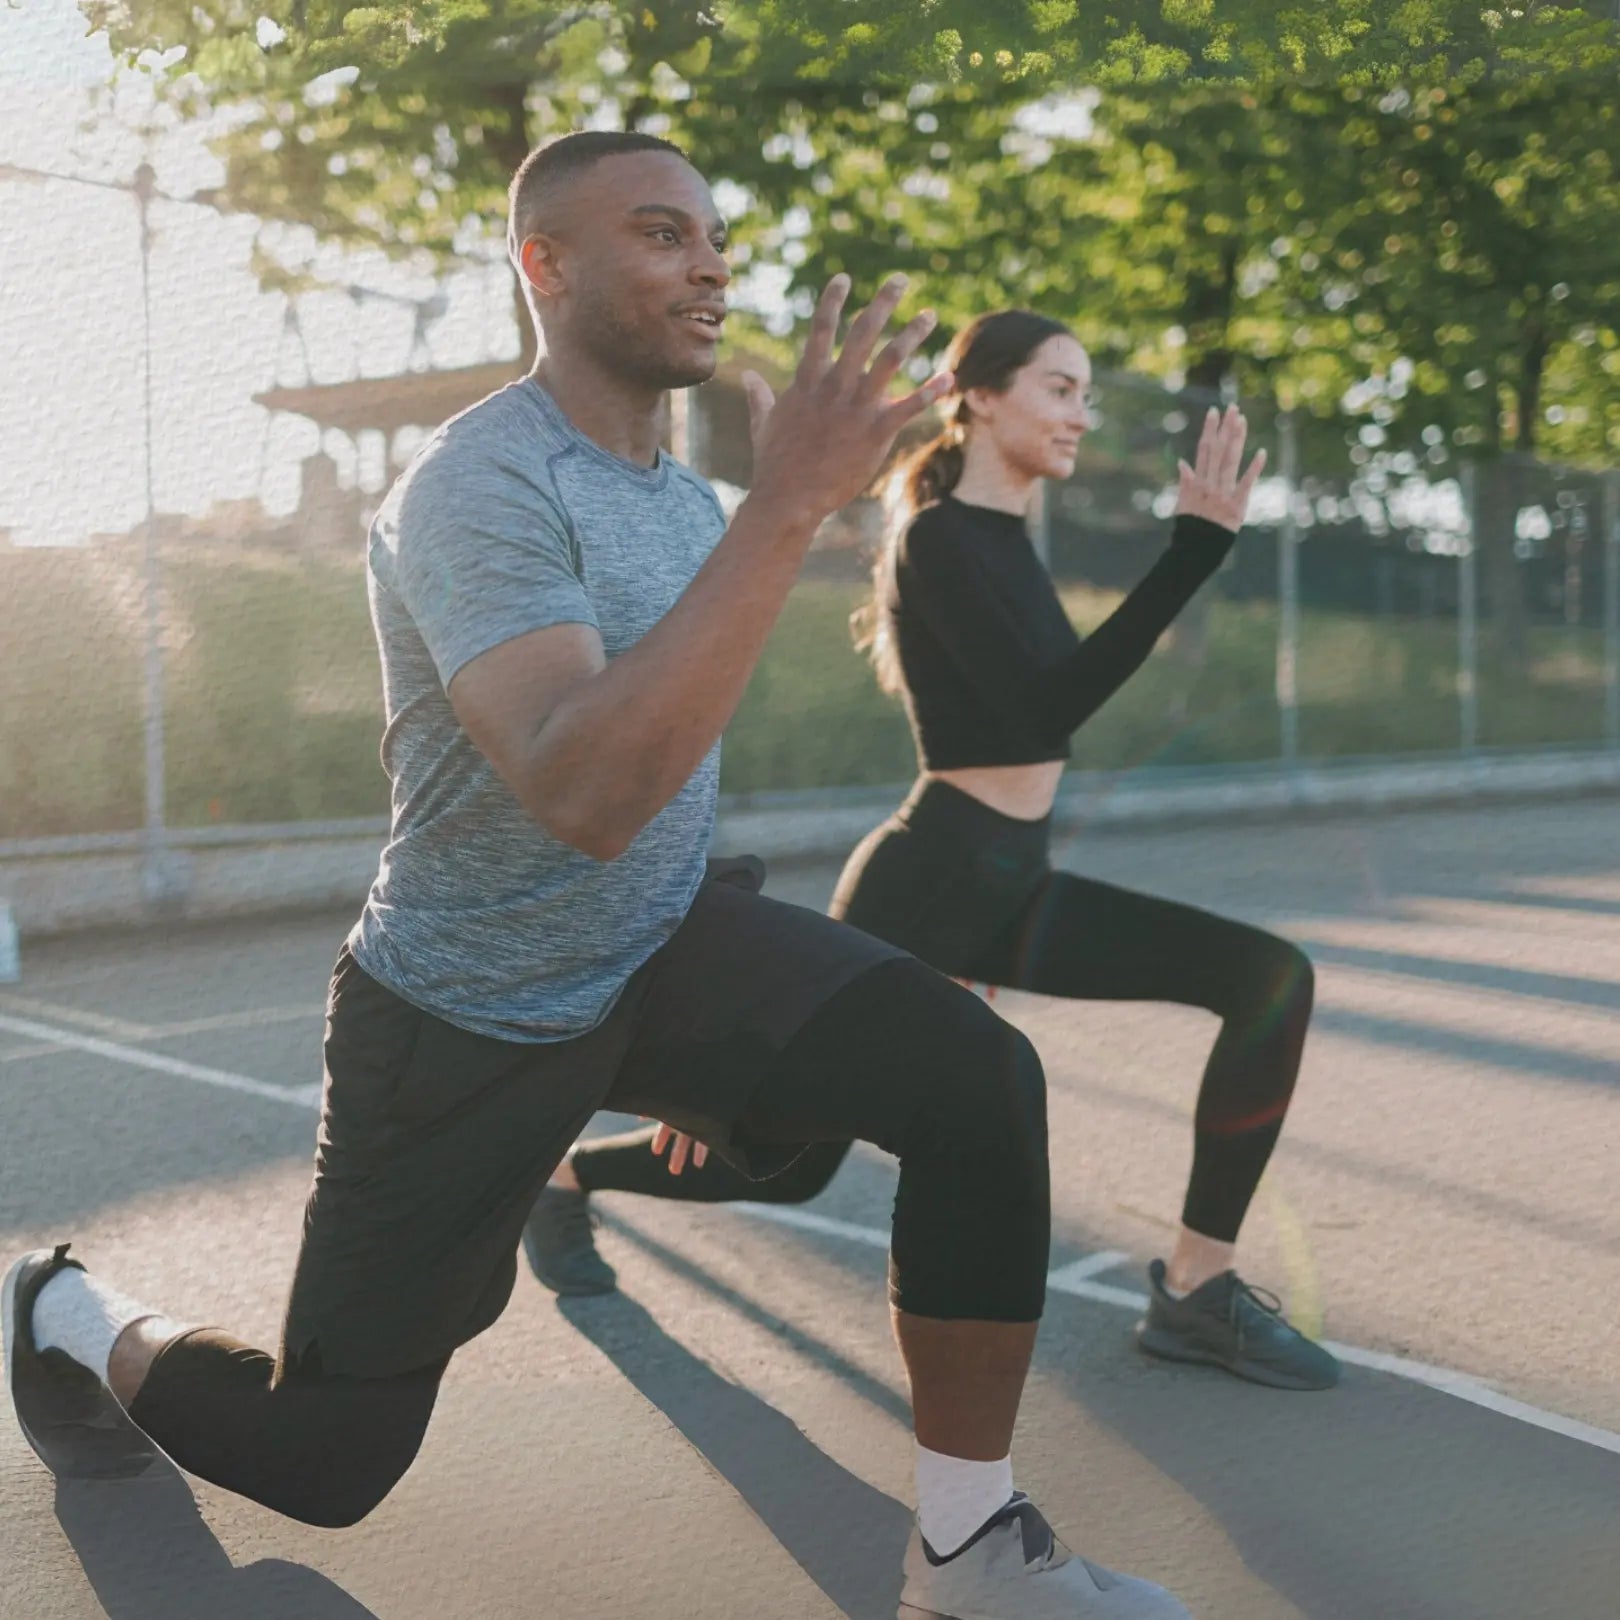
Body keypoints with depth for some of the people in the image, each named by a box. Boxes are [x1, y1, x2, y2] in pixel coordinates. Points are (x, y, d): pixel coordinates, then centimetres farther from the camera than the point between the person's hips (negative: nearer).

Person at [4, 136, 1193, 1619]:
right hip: (464, 1020, -6)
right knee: (328, 1463, 9)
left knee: (981, 1077, -20)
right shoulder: (480, 487, -23)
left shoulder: (687, 495, 4)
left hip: (671, 945, 6)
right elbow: (581, 797, -39)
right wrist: (788, 507, -42)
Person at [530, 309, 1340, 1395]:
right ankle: (567, 1175, 35)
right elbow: (1048, 708, -27)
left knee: (1271, 978, -8)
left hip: (1010, 887, 8)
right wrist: (1198, 547, -27)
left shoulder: (1003, 540, 12)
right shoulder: (941, 539, -15)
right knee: (791, 1159, 7)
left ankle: (1197, 1291, -4)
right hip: (927, 885, -8)